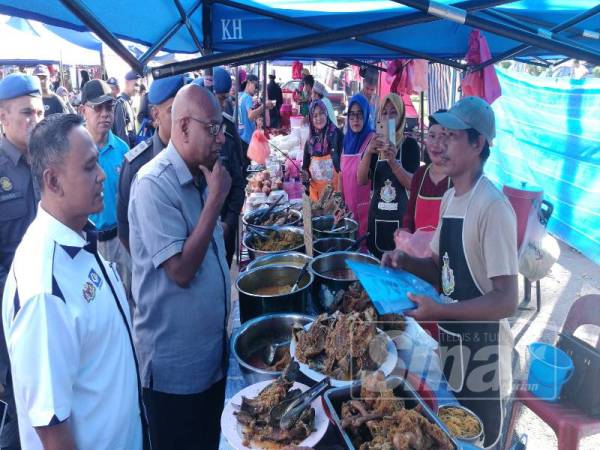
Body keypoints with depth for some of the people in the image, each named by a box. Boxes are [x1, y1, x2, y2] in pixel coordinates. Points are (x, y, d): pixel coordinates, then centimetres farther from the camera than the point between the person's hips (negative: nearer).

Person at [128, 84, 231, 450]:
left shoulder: (201, 176, 6)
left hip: (213, 350, 8)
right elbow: (181, 271, -26)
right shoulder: (155, 184, -20)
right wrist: (215, 198, -23)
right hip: (174, 364, -7)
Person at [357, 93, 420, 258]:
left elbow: (413, 184, -11)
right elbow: (361, 180, -5)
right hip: (377, 215, 3)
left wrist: (393, 161, -26)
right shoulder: (374, 144, 7)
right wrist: (368, 153, -21)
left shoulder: (409, 144, -3)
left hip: (401, 216, -3)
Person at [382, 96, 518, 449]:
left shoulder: (494, 207, -22)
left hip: (483, 358, -8)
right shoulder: (449, 198, 5)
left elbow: (507, 300, -24)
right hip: (449, 345, 8)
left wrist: (438, 310, -28)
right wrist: (406, 262, -2)